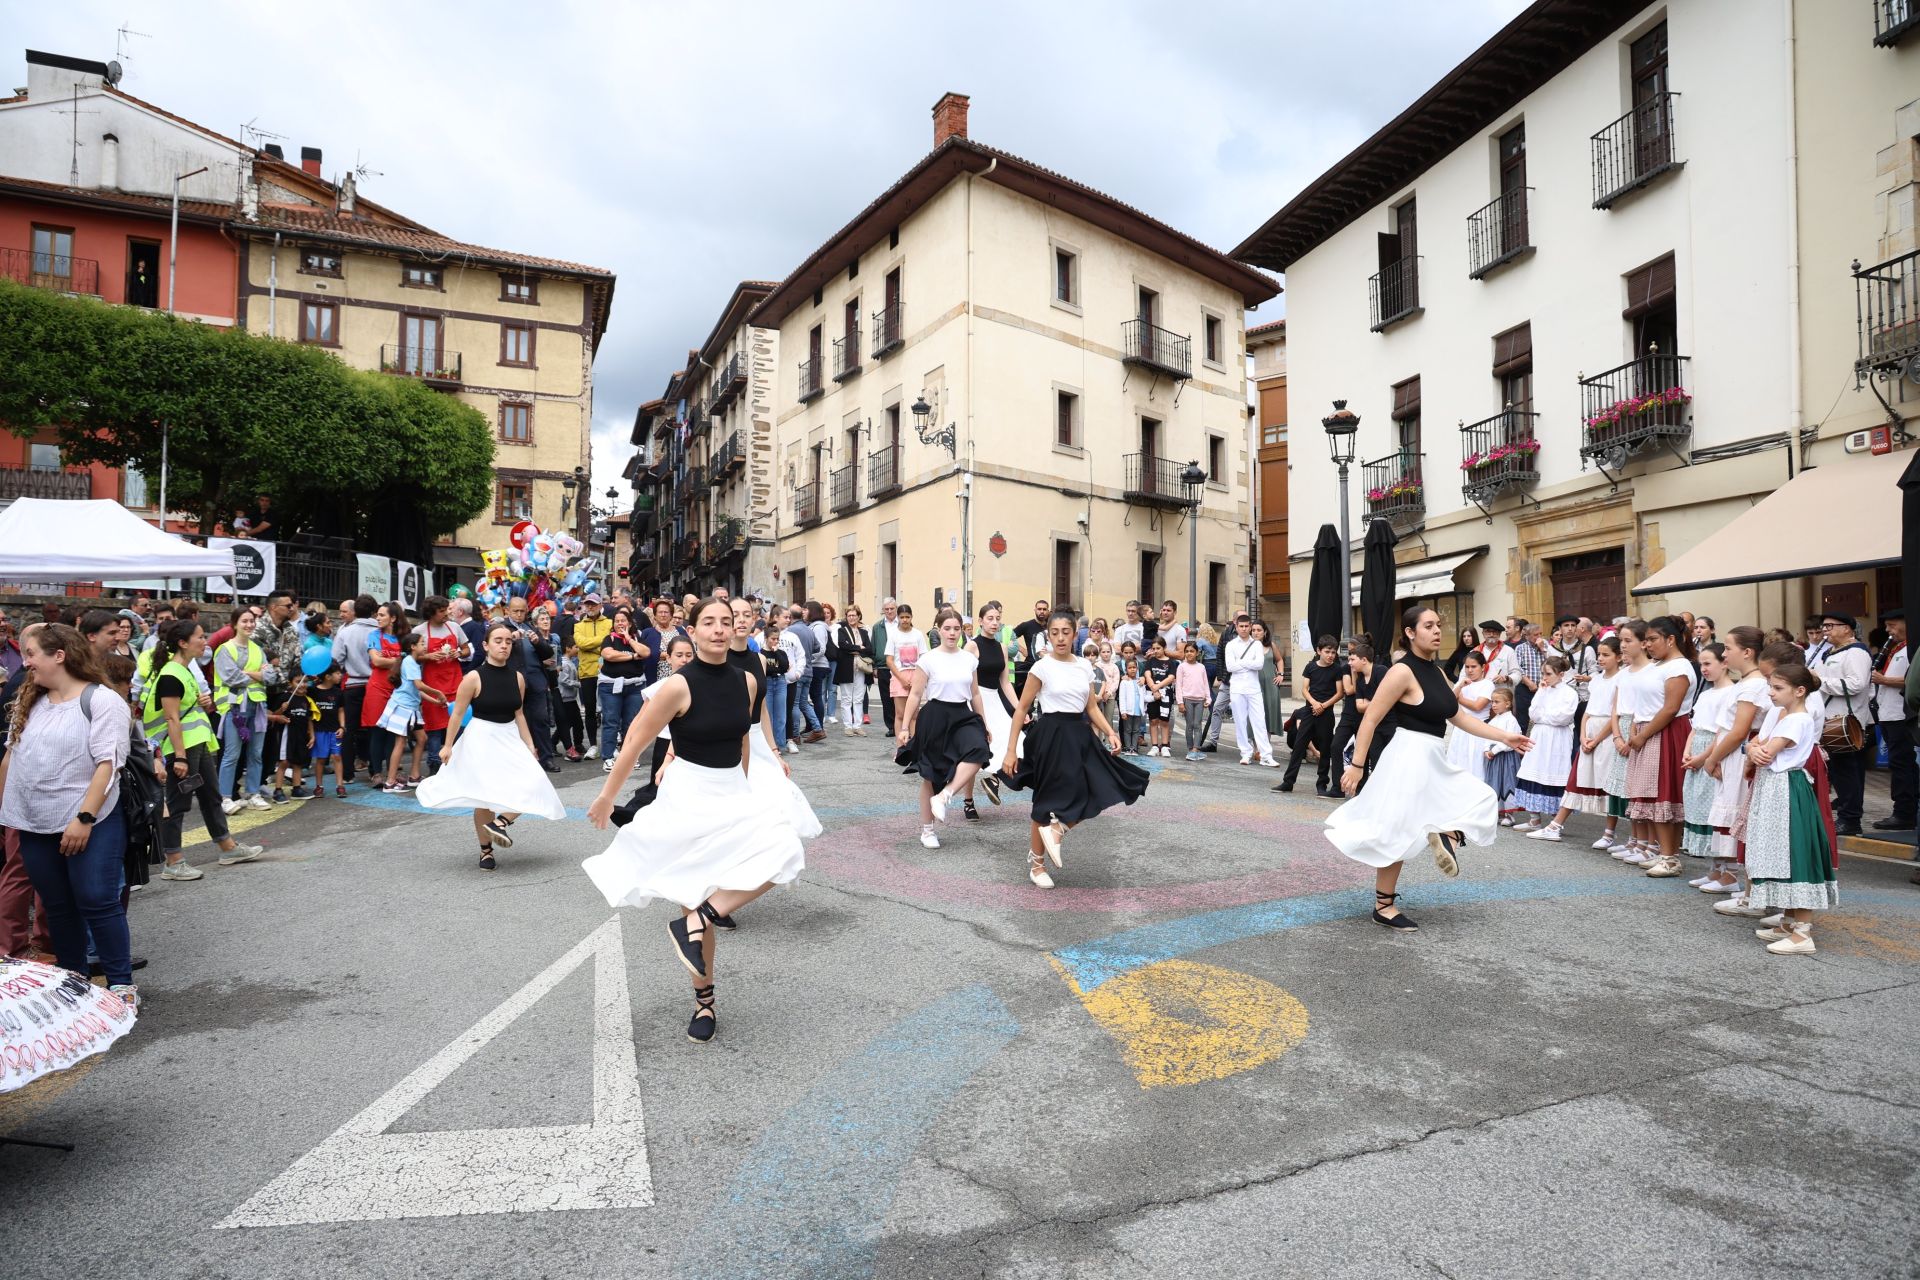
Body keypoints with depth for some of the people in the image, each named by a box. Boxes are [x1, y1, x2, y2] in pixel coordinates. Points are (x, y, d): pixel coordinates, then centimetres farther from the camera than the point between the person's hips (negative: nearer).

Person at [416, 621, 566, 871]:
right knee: (485, 797, 5)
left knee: (532, 784, -13)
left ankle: (501, 822, 3)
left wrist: (529, 745, 9)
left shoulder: (517, 678, 2)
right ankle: (486, 850, 20)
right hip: (482, 738, -4)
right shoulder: (474, 677, -12)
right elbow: (457, 713, -8)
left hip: (510, 739, 4)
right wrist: (448, 745, -9)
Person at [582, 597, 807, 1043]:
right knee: (696, 896, 6)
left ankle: (698, 918, -8)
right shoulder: (679, 686, -17)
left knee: (784, 851, -20)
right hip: (688, 794, -4)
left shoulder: (746, 681, -1)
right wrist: (605, 797, 0)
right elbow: (635, 742, -8)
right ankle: (704, 1000, 26)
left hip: (734, 792, 5)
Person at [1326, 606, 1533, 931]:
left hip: (1434, 760, 9)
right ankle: (1383, 906, 9)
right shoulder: (1402, 671, -15)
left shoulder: (1437, 672, 11)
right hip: (1409, 758, -9)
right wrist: (1357, 765, -20)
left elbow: (1459, 717, 17)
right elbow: (1370, 720, -17)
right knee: (1396, 832, -1)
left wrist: (1505, 737, 13)